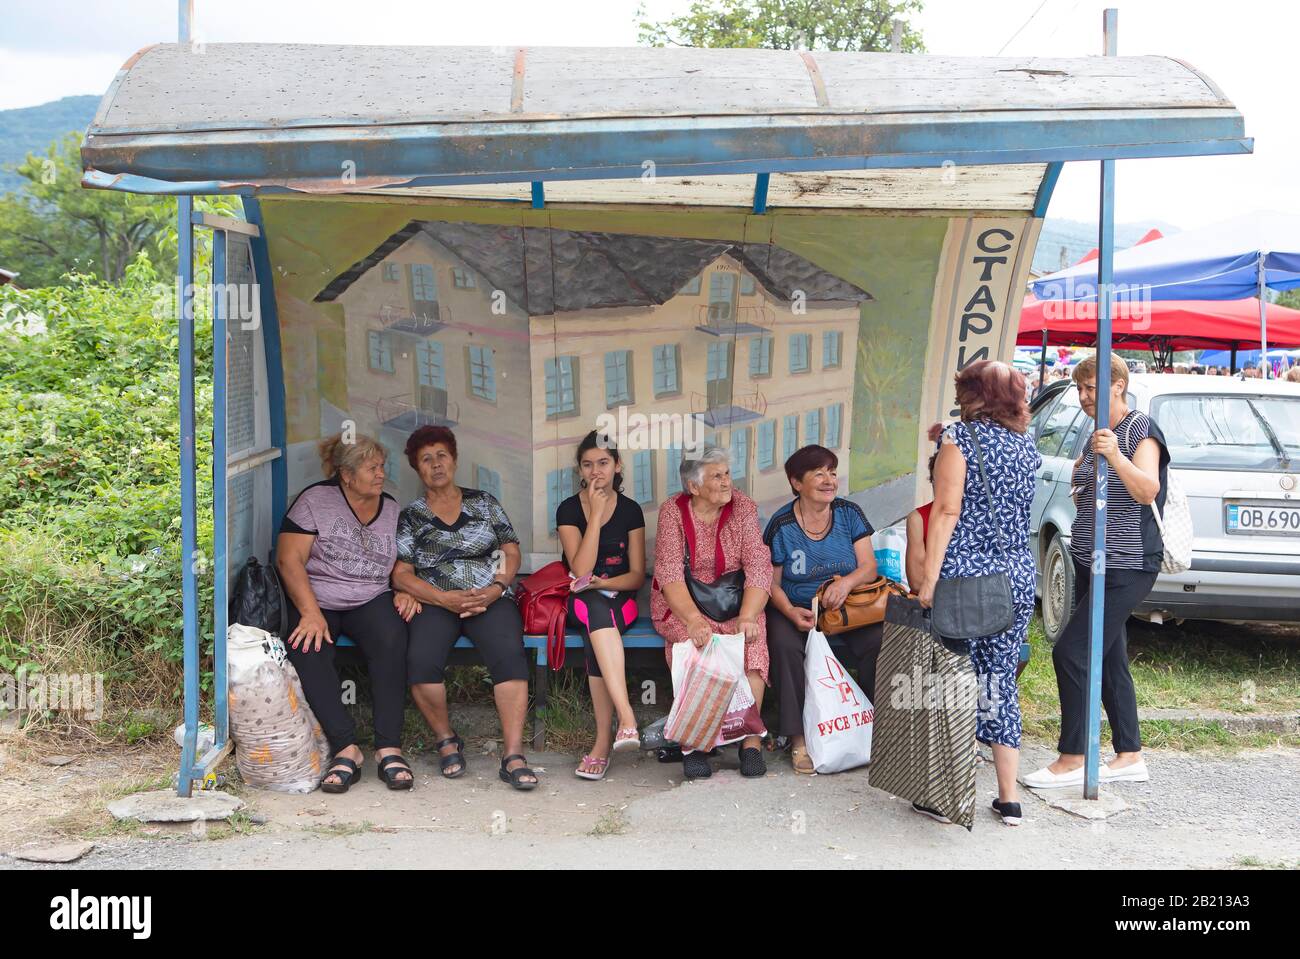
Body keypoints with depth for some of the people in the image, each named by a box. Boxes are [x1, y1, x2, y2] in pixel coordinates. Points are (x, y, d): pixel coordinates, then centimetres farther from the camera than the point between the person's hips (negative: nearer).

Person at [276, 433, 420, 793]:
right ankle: (346, 748, -30)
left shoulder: (392, 509, 13)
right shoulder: (315, 500, 0)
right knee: (307, 648, -34)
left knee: (391, 639, -32)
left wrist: (405, 592, -4)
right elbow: (289, 560, -7)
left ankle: (389, 749, -30)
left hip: (371, 601, 2)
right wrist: (311, 613, -19)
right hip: (315, 600, -2)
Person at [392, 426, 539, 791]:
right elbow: (401, 573, 3)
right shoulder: (410, 517, 14)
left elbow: (511, 550, 13)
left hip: (491, 598, 0)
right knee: (421, 661, -31)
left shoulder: (483, 502, 18)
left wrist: (496, 588, -7)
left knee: (509, 654, -32)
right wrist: (446, 599, -12)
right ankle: (446, 741, -7)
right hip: (436, 602, 0)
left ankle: (513, 756, -30)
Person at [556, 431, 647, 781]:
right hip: (581, 603, -1)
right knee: (595, 608, -38)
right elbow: (581, 570, -12)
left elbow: (637, 576, 3)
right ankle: (626, 718, -50)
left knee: (594, 637, -35)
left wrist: (600, 583, -16)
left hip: (619, 599, 1)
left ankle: (603, 741, -36)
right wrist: (596, 513, -14)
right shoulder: (569, 509, 1)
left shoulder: (630, 510, 5)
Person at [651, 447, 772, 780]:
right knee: (694, 641, -33)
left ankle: (751, 739, -25)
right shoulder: (673, 510, -5)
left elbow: (758, 565, -9)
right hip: (681, 603, -1)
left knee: (751, 639, -30)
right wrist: (693, 620, -32)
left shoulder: (742, 506, 0)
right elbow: (670, 573, -15)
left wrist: (747, 617, -26)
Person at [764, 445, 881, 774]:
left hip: (847, 608, 2)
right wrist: (792, 612, -20)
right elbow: (772, 582, -1)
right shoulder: (782, 524, -4)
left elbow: (869, 567, 0)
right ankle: (798, 738, -25)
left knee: (880, 641, -26)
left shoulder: (849, 513, 3)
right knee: (785, 645, -34)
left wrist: (848, 581, -23)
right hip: (795, 609, -2)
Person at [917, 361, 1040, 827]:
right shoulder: (1027, 446, 11)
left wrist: (929, 579, -14)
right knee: (1000, 685, 12)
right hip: (1018, 578, 5)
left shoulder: (960, 437, -5)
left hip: (965, 576, -5)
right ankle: (1008, 799, 15)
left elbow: (947, 511, -13)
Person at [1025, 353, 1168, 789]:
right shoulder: (1096, 436, 15)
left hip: (1127, 568, -9)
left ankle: (1071, 760, -5)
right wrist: (1081, 482, 5)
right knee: (1109, 660, 10)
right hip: (1091, 563, 9)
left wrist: (1116, 457, -41)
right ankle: (1130, 756, 18)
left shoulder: (1141, 429, -11)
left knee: (1070, 652, -12)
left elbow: (1147, 491, -27)